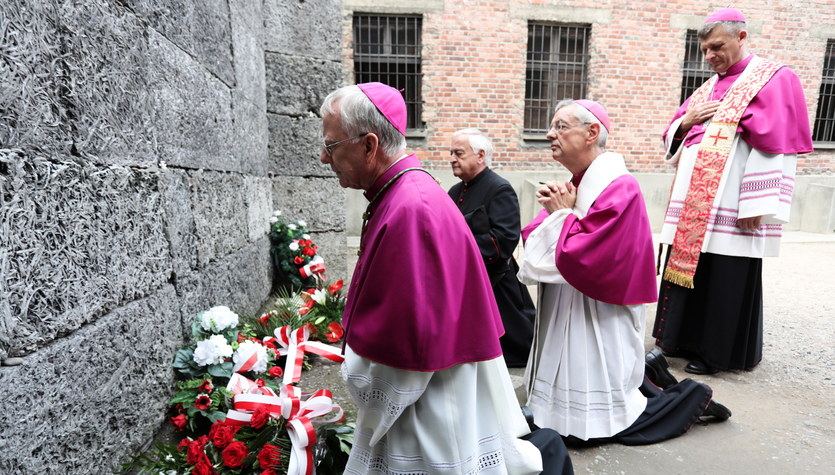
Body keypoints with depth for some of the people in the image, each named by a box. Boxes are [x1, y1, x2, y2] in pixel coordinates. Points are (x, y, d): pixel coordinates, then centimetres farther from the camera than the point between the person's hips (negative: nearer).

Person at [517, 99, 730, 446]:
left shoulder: (619, 189, -19)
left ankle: (693, 399, 19)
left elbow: (577, 257, -27)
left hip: (597, 323, -9)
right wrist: (553, 211, -10)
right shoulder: (576, 185, 7)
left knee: (586, 425, 2)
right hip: (566, 319, 9)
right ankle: (646, 372, 30)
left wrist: (563, 214, -12)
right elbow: (535, 244, 7)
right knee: (560, 397, 21)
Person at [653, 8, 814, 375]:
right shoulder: (705, 90, 19)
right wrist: (687, 121, -2)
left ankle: (717, 351, 15)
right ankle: (685, 338, 24)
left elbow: (775, 146, -10)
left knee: (725, 278, 1)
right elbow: (672, 138, 21)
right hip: (693, 200, 7)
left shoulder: (774, 79, -1)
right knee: (687, 266, 10)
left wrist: (755, 206, -18)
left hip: (730, 205, -6)